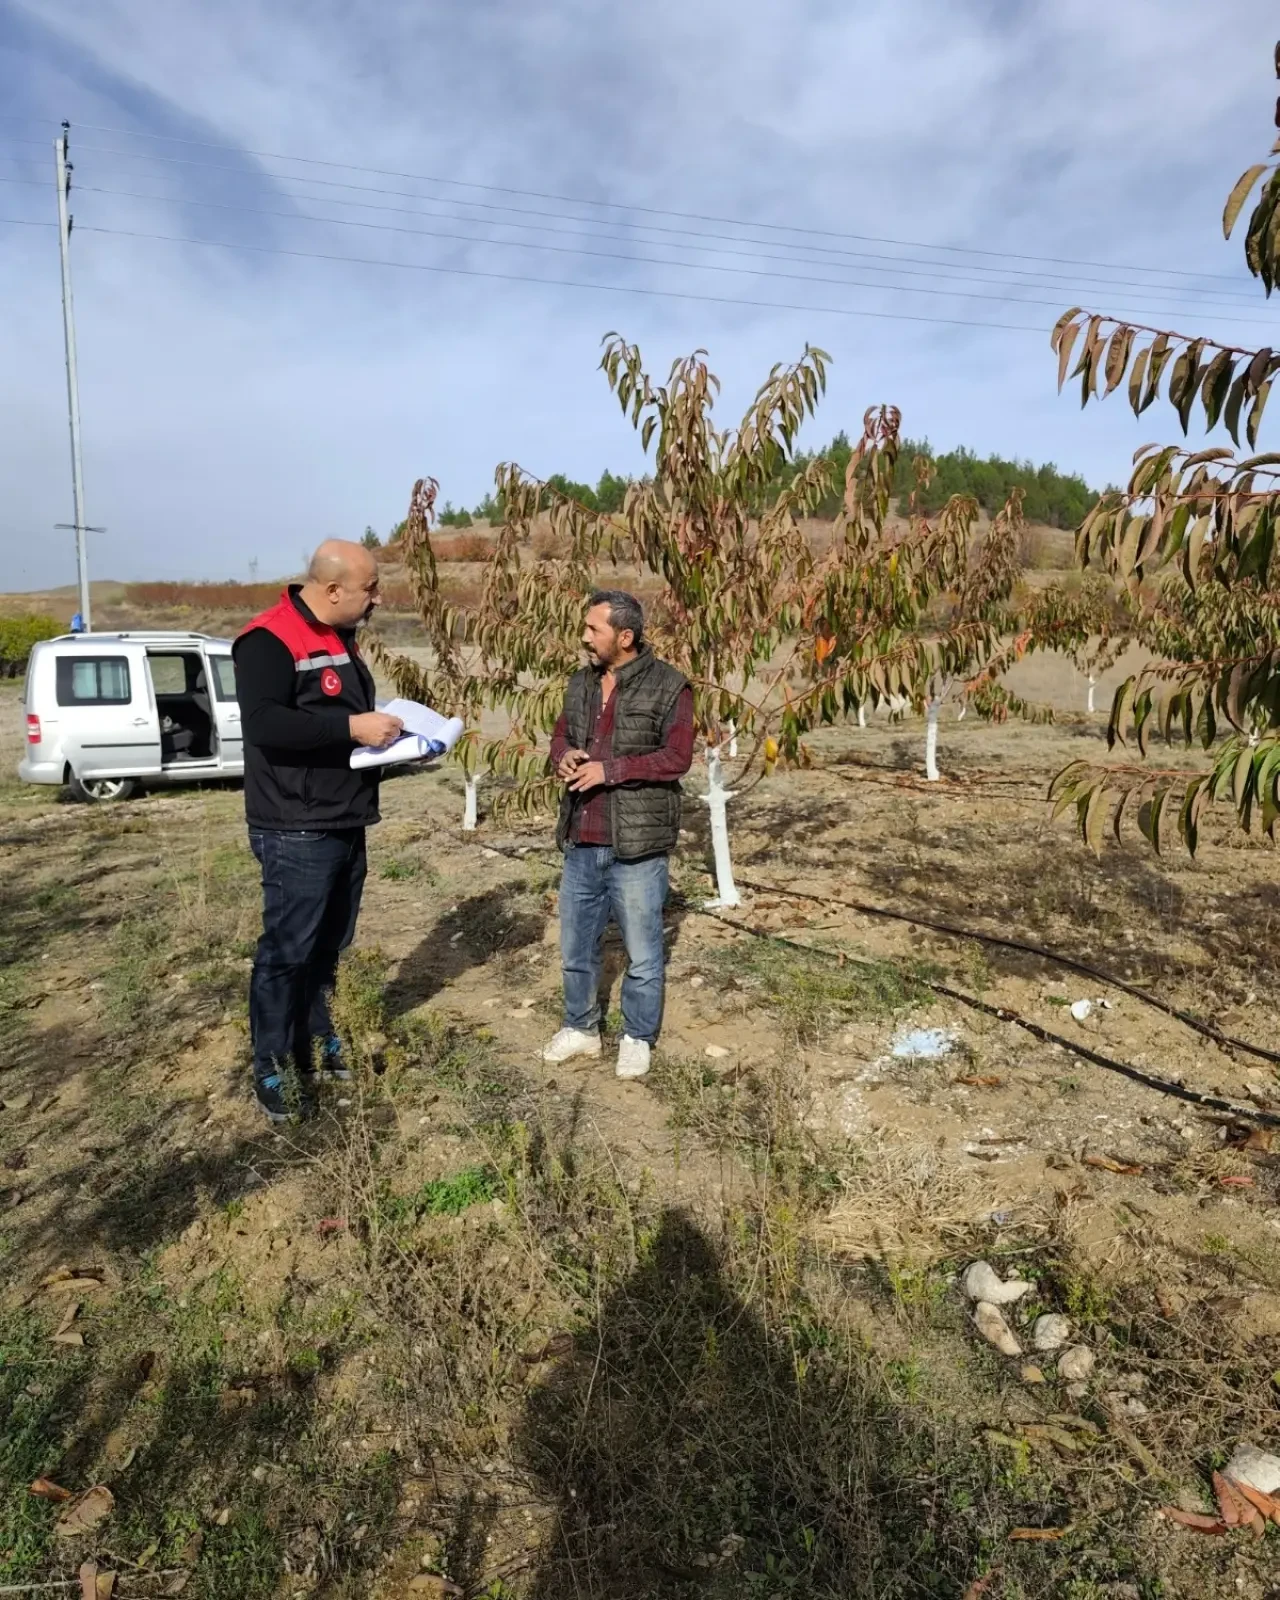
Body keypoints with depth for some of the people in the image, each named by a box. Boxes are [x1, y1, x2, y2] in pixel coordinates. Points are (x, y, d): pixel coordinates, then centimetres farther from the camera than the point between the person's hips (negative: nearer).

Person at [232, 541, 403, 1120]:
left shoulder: (341, 638, 14)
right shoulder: (269, 640, -16)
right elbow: (262, 723, -29)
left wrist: (391, 731, 7)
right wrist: (352, 728, -28)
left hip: (345, 825, 9)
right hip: (296, 833, -9)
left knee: (328, 945, 18)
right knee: (287, 950, 0)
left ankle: (318, 1041, 34)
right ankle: (271, 1068, 14)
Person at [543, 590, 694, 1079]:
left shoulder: (668, 687, -9)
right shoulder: (581, 683, 11)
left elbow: (677, 757, -15)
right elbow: (560, 735, 19)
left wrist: (610, 770, -21)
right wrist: (563, 757, -6)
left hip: (636, 846, -6)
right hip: (581, 844, 6)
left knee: (642, 953, 7)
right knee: (576, 946, 17)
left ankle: (638, 1038, 25)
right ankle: (580, 1028, 35)